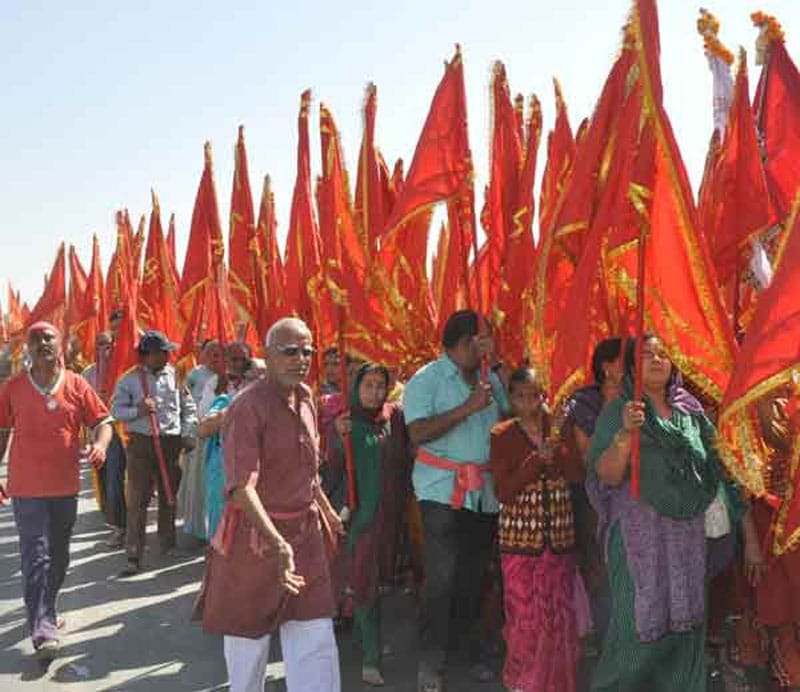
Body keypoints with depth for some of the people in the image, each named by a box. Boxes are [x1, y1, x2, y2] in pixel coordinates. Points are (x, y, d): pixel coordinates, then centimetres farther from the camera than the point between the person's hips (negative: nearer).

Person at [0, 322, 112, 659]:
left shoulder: (76, 385, 1)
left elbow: (102, 421, 1)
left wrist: (100, 444, -20)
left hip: (65, 485, 3)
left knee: (58, 557, 17)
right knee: (36, 559, -7)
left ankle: (46, 611, 37)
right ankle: (43, 630, -6)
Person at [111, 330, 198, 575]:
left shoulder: (175, 375, 4)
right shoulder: (130, 380, 0)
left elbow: (189, 407, 10)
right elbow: (116, 410, -1)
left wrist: (188, 434, 2)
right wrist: (137, 411, -18)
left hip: (171, 442, 2)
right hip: (141, 443, -2)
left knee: (169, 496, 13)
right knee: (138, 500, -3)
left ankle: (168, 546, 29)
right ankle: (134, 556, 0)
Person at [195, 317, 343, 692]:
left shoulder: (306, 397, 4)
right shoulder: (247, 408, -19)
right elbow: (241, 487, -30)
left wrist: (326, 508, 26)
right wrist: (277, 542, -40)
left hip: (305, 532, 6)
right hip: (255, 534, -5)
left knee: (316, 639, 2)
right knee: (248, 635, 13)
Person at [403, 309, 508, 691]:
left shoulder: (491, 379, 11)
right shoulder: (426, 380, -7)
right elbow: (418, 433, -19)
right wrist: (468, 407, -22)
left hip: (486, 493, 6)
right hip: (443, 491, -5)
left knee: (473, 575, 13)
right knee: (441, 576, -5)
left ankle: (468, 646, 29)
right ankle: (431, 659, 7)